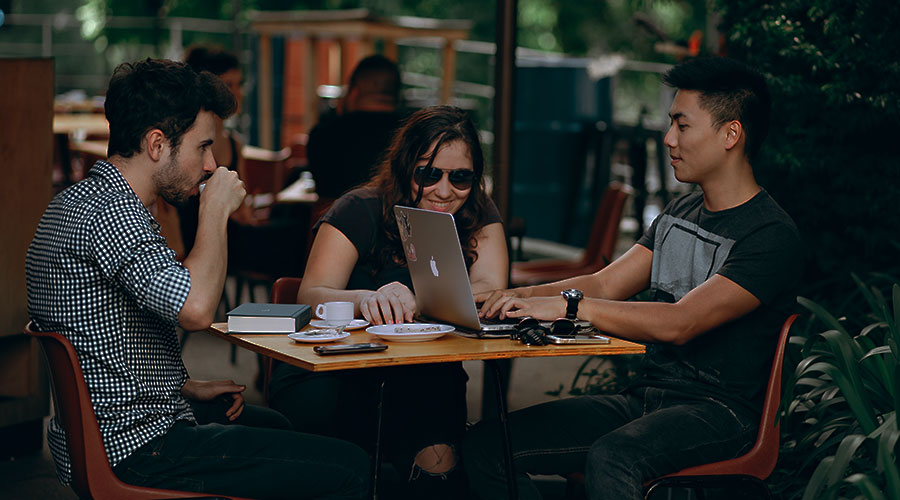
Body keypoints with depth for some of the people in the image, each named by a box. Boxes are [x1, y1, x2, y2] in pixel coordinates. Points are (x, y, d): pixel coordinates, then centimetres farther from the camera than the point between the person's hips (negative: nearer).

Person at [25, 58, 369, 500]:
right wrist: (215, 211, -20)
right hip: (135, 446, -11)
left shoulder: (77, 201, 12)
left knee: (276, 427, 34)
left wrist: (186, 388, 14)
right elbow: (196, 309, -36)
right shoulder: (109, 214, -22)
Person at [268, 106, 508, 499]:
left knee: (437, 456, -30)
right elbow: (311, 297, -18)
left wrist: (411, 301, -33)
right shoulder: (361, 211, -6)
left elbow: (490, 291, -13)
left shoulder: (477, 216, 4)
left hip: (425, 382, 2)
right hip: (331, 374, -1)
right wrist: (367, 300, -42)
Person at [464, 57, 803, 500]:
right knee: (484, 445, -10)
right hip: (643, 397, 8)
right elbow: (604, 285, 13)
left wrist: (568, 305, -25)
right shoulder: (680, 213, 17)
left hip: (716, 410, -8)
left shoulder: (772, 236, -12)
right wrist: (516, 297, -4)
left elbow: (679, 324, -23)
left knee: (610, 458, -40)